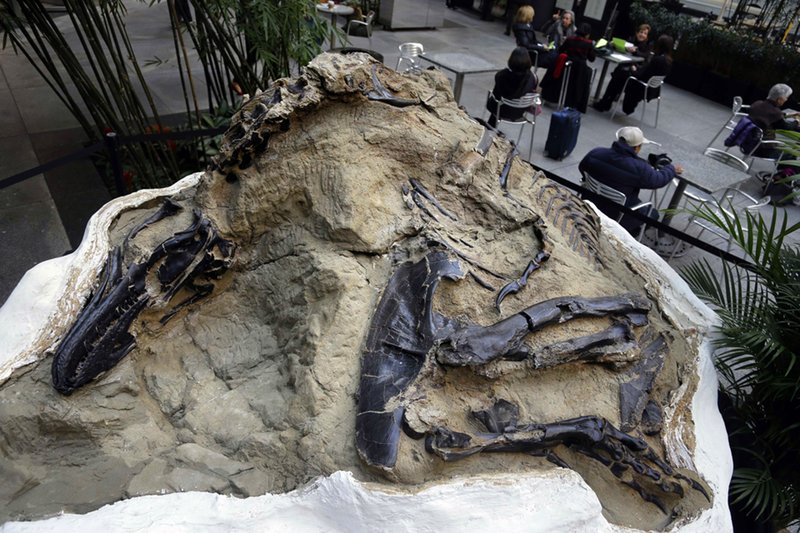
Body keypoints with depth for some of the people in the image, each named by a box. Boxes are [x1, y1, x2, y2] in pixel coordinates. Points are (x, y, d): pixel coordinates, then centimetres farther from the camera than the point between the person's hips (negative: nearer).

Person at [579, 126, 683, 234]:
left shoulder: (595, 153, -16)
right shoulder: (639, 169, -25)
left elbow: (581, 167, 5)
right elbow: (659, 179, -5)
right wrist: (672, 169, 17)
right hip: (616, 217, -5)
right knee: (653, 214, 21)